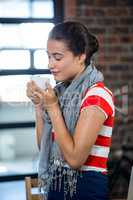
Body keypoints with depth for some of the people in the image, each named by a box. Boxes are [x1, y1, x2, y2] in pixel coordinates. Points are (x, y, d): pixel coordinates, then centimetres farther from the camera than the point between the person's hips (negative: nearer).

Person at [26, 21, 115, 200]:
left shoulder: (97, 95, -17)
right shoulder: (63, 91, 4)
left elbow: (75, 158, -22)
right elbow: (44, 147, 7)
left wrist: (52, 107, -18)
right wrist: (39, 104, -3)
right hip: (57, 184, 7)